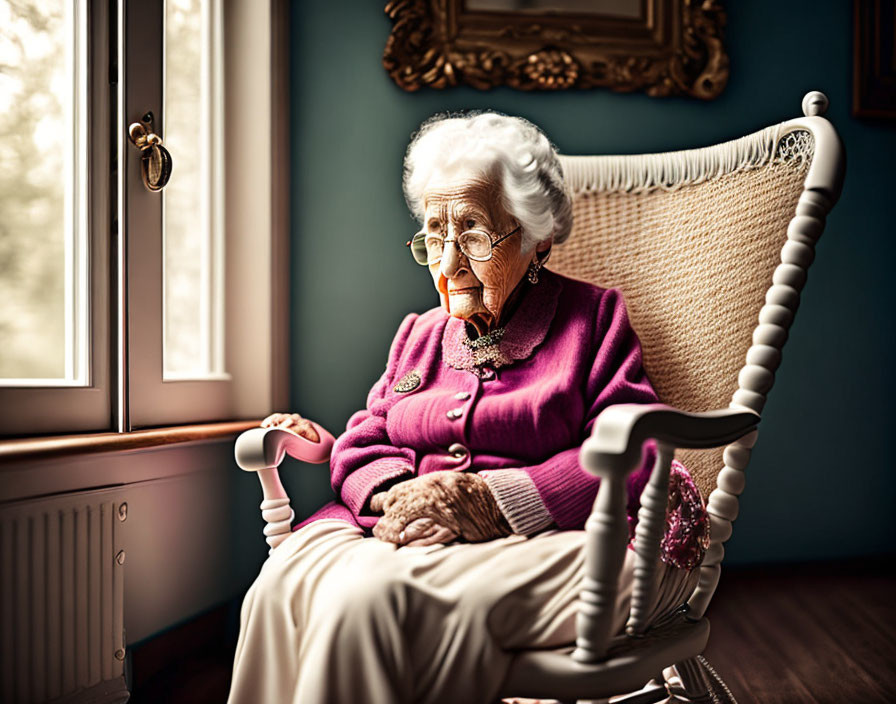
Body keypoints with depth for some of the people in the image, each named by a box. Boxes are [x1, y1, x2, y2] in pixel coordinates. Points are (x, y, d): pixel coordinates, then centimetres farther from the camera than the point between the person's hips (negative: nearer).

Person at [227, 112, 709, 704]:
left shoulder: (593, 315, 7)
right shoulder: (419, 333, 23)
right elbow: (364, 444, 16)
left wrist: (490, 498, -18)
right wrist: (397, 495, -11)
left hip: (555, 540, -4)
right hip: (415, 531, 5)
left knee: (372, 594, -32)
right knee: (284, 581, -26)